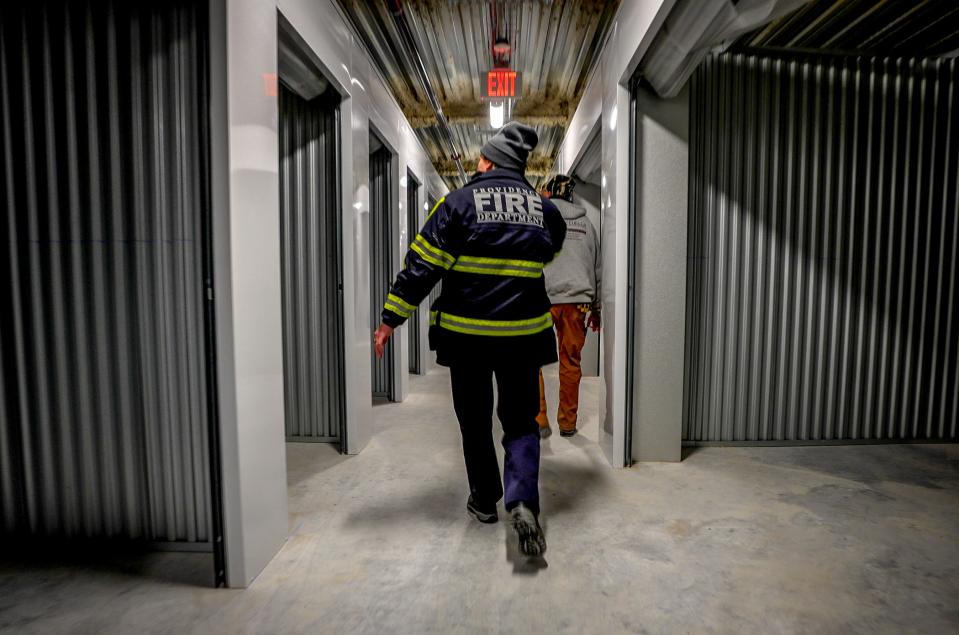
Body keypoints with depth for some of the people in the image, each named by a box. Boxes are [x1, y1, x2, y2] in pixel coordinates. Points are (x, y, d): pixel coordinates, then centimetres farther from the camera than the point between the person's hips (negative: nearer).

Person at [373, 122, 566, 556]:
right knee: (520, 421, 11)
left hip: (466, 333, -2)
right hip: (524, 333, 2)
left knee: (474, 421, 15)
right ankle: (522, 501, -8)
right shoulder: (546, 211, 5)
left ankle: (485, 500, 28)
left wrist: (391, 318, -5)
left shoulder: (458, 202, -5)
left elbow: (422, 266, -9)